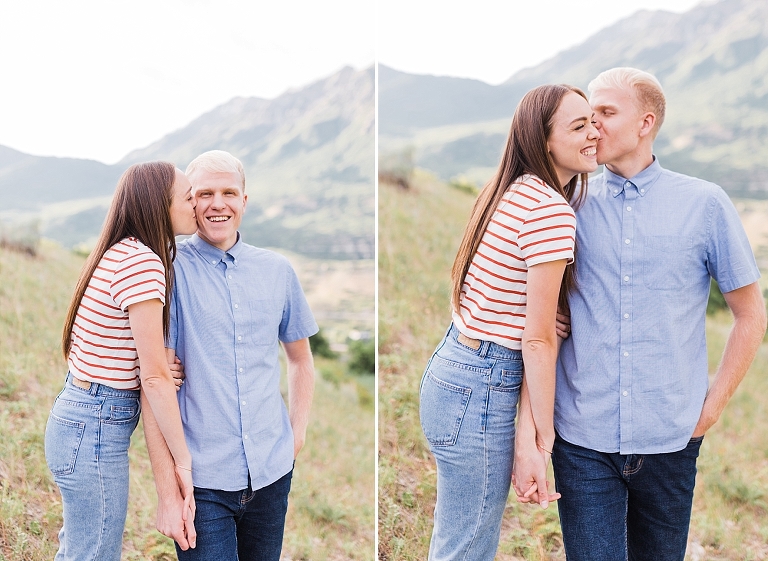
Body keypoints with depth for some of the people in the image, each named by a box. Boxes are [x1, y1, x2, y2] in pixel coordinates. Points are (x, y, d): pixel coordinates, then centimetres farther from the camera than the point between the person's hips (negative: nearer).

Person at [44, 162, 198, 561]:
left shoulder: (118, 254, 10)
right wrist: (182, 462, -13)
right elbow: (154, 378, -19)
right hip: (97, 431, -10)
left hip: (74, 417, 10)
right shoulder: (143, 263, -20)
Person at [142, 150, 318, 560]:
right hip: (202, 480, -4)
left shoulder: (277, 270, 5)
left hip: (272, 474, 4)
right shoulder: (172, 270, -7)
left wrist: (298, 434, 6)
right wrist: (167, 492, -13)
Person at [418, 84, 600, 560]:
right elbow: (538, 340, -17)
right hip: (480, 392, -9)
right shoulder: (552, 210, -19)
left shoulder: (512, 192, 10)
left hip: (450, 367, 9)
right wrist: (543, 436, -8)